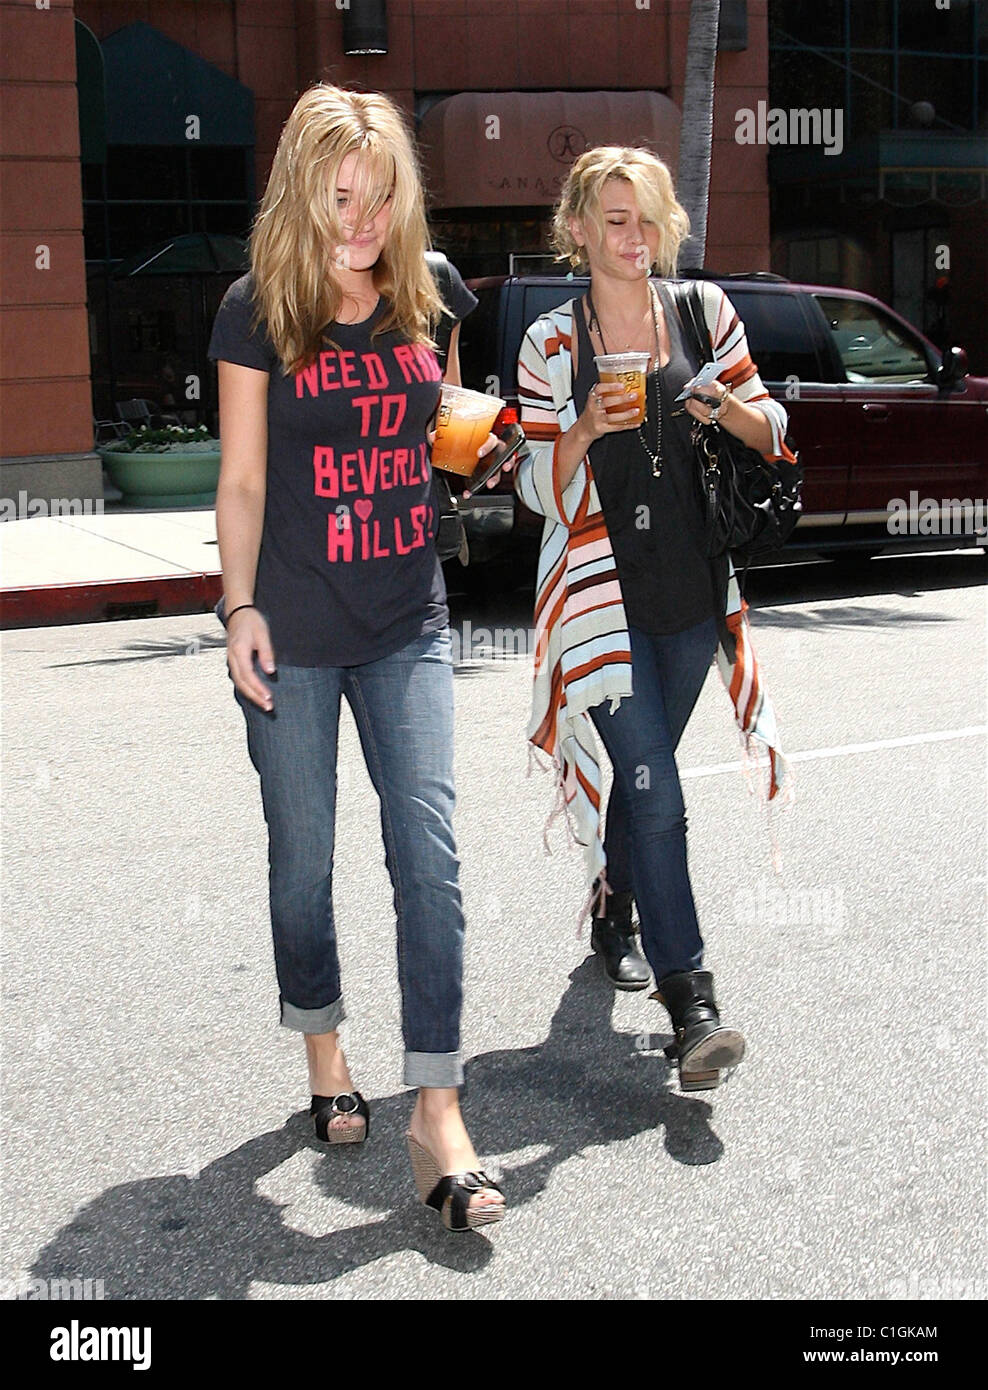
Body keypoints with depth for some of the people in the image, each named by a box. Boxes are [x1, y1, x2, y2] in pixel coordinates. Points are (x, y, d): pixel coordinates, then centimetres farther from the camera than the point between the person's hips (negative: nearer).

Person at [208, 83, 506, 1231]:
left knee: (429, 851, -7)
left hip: (407, 626, 2)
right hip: (293, 630, -2)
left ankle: (438, 1115, -3)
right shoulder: (257, 309, -2)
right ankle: (323, 1050, 32)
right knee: (303, 860, 9)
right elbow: (241, 479, -2)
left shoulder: (430, 299, 8)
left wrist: (480, 436, 0)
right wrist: (240, 608, -9)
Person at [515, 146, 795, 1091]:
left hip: (692, 588, 3)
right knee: (656, 792, -11)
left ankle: (613, 908, 42)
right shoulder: (550, 342, 0)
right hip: (600, 591, -3)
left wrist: (727, 408, -12)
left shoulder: (704, 311, 6)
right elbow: (538, 488, -1)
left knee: (643, 774, 15)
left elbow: (772, 431, 10)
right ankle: (692, 1003, -9)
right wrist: (586, 430, -20)